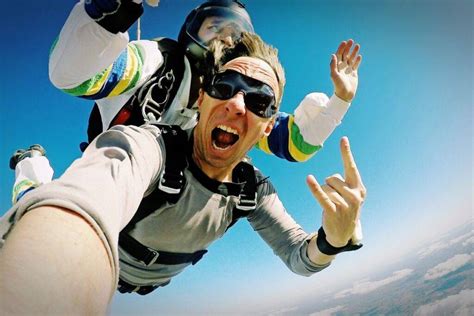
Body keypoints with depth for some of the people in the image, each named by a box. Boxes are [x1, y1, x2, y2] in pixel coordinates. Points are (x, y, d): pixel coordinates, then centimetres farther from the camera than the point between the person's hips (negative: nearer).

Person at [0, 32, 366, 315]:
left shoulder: (255, 190, -22)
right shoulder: (147, 147, -42)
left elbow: (299, 257, -16)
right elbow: (80, 204, -64)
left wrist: (332, 239, -39)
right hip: (99, 270, -4)